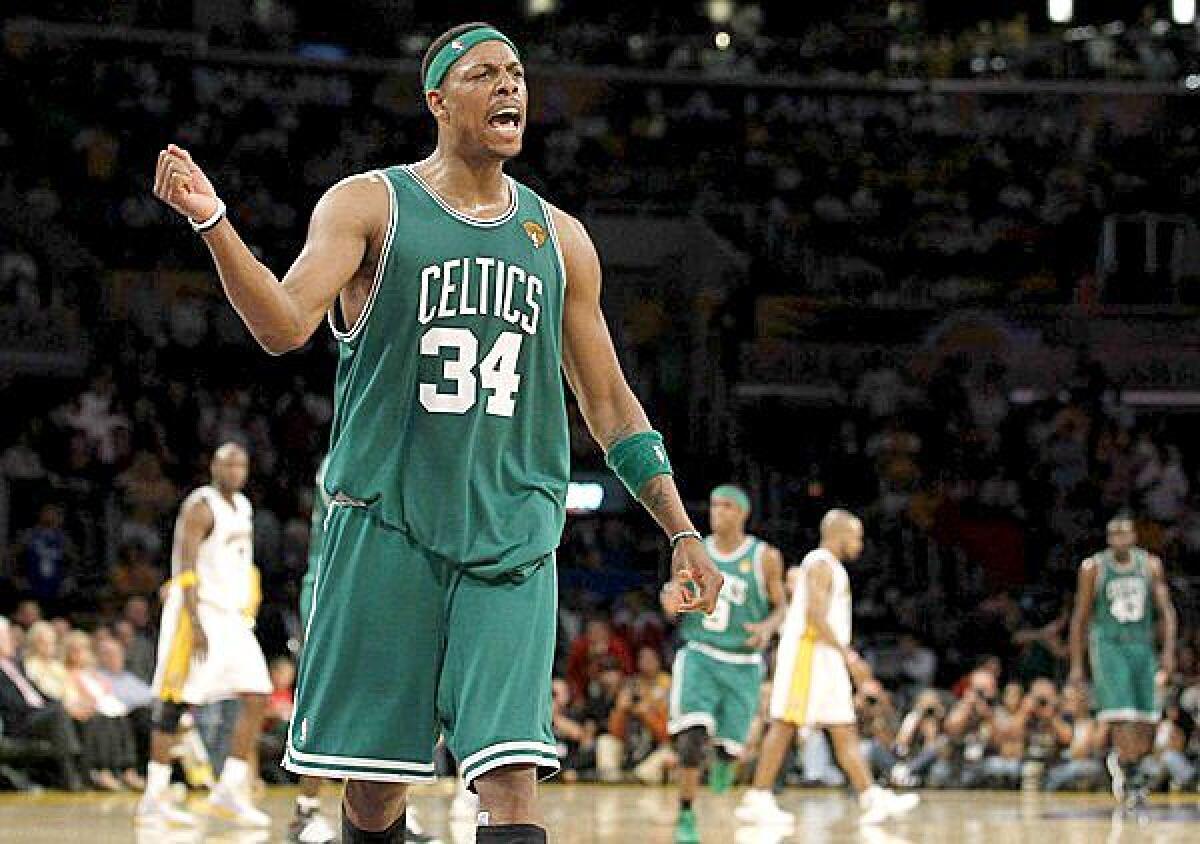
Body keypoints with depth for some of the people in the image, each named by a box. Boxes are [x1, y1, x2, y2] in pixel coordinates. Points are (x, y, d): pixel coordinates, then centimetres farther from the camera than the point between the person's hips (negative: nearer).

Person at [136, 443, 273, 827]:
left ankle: (229, 791, 4)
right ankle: (154, 799, -1)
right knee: (175, 704, -5)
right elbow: (186, 569, -17)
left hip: (234, 619, 8)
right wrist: (195, 624, -23)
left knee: (257, 698, 0)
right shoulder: (201, 506, -11)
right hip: (199, 613, -8)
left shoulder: (243, 507, 15)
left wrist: (248, 613, 18)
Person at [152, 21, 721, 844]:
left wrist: (682, 533, 12)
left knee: (512, 776, -12)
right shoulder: (371, 205, 2)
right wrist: (212, 221, -26)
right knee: (376, 776, 2)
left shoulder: (558, 237, 13)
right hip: (386, 525, -2)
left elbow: (609, 403, 17)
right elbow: (285, 325, -13)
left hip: (513, 537, 2)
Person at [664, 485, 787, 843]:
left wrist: (768, 626, -19)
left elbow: (781, 607, 4)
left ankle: (724, 759, 44)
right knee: (693, 735, -20)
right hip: (699, 655, 0)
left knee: (730, 744, 4)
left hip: (742, 664, 0)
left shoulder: (765, 557, -5)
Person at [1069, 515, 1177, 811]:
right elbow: (1080, 618, 3)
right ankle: (1133, 780, -9)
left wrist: (1169, 651, -8)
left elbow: (1166, 611, 5)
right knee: (1121, 717, -17)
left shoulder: (1150, 565, 4)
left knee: (1146, 727, 4)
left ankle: (1120, 760, 32)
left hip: (1143, 648, 3)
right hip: (1108, 647, -3)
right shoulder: (1093, 568, -3)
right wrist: (1076, 665, 0)